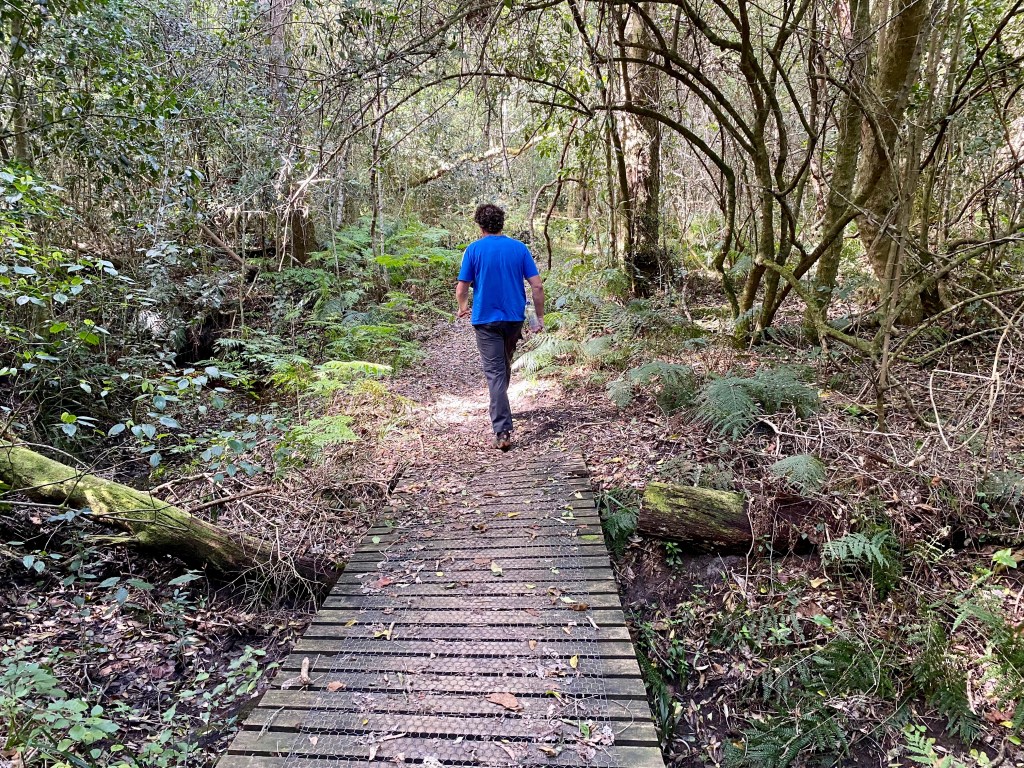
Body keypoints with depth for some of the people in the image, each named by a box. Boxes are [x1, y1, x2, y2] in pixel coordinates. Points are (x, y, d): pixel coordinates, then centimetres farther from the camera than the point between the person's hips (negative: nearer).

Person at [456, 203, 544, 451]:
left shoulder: (474, 249, -5)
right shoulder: (519, 248, 1)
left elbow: (461, 289, -5)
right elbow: (537, 286, -3)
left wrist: (463, 308, 15)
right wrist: (540, 317, 6)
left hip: (486, 320, -3)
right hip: (515, 318, 3)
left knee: (495, 373, -2)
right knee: (505, 365, 24)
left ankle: (503, 432, -9)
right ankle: (499, 407, 45)